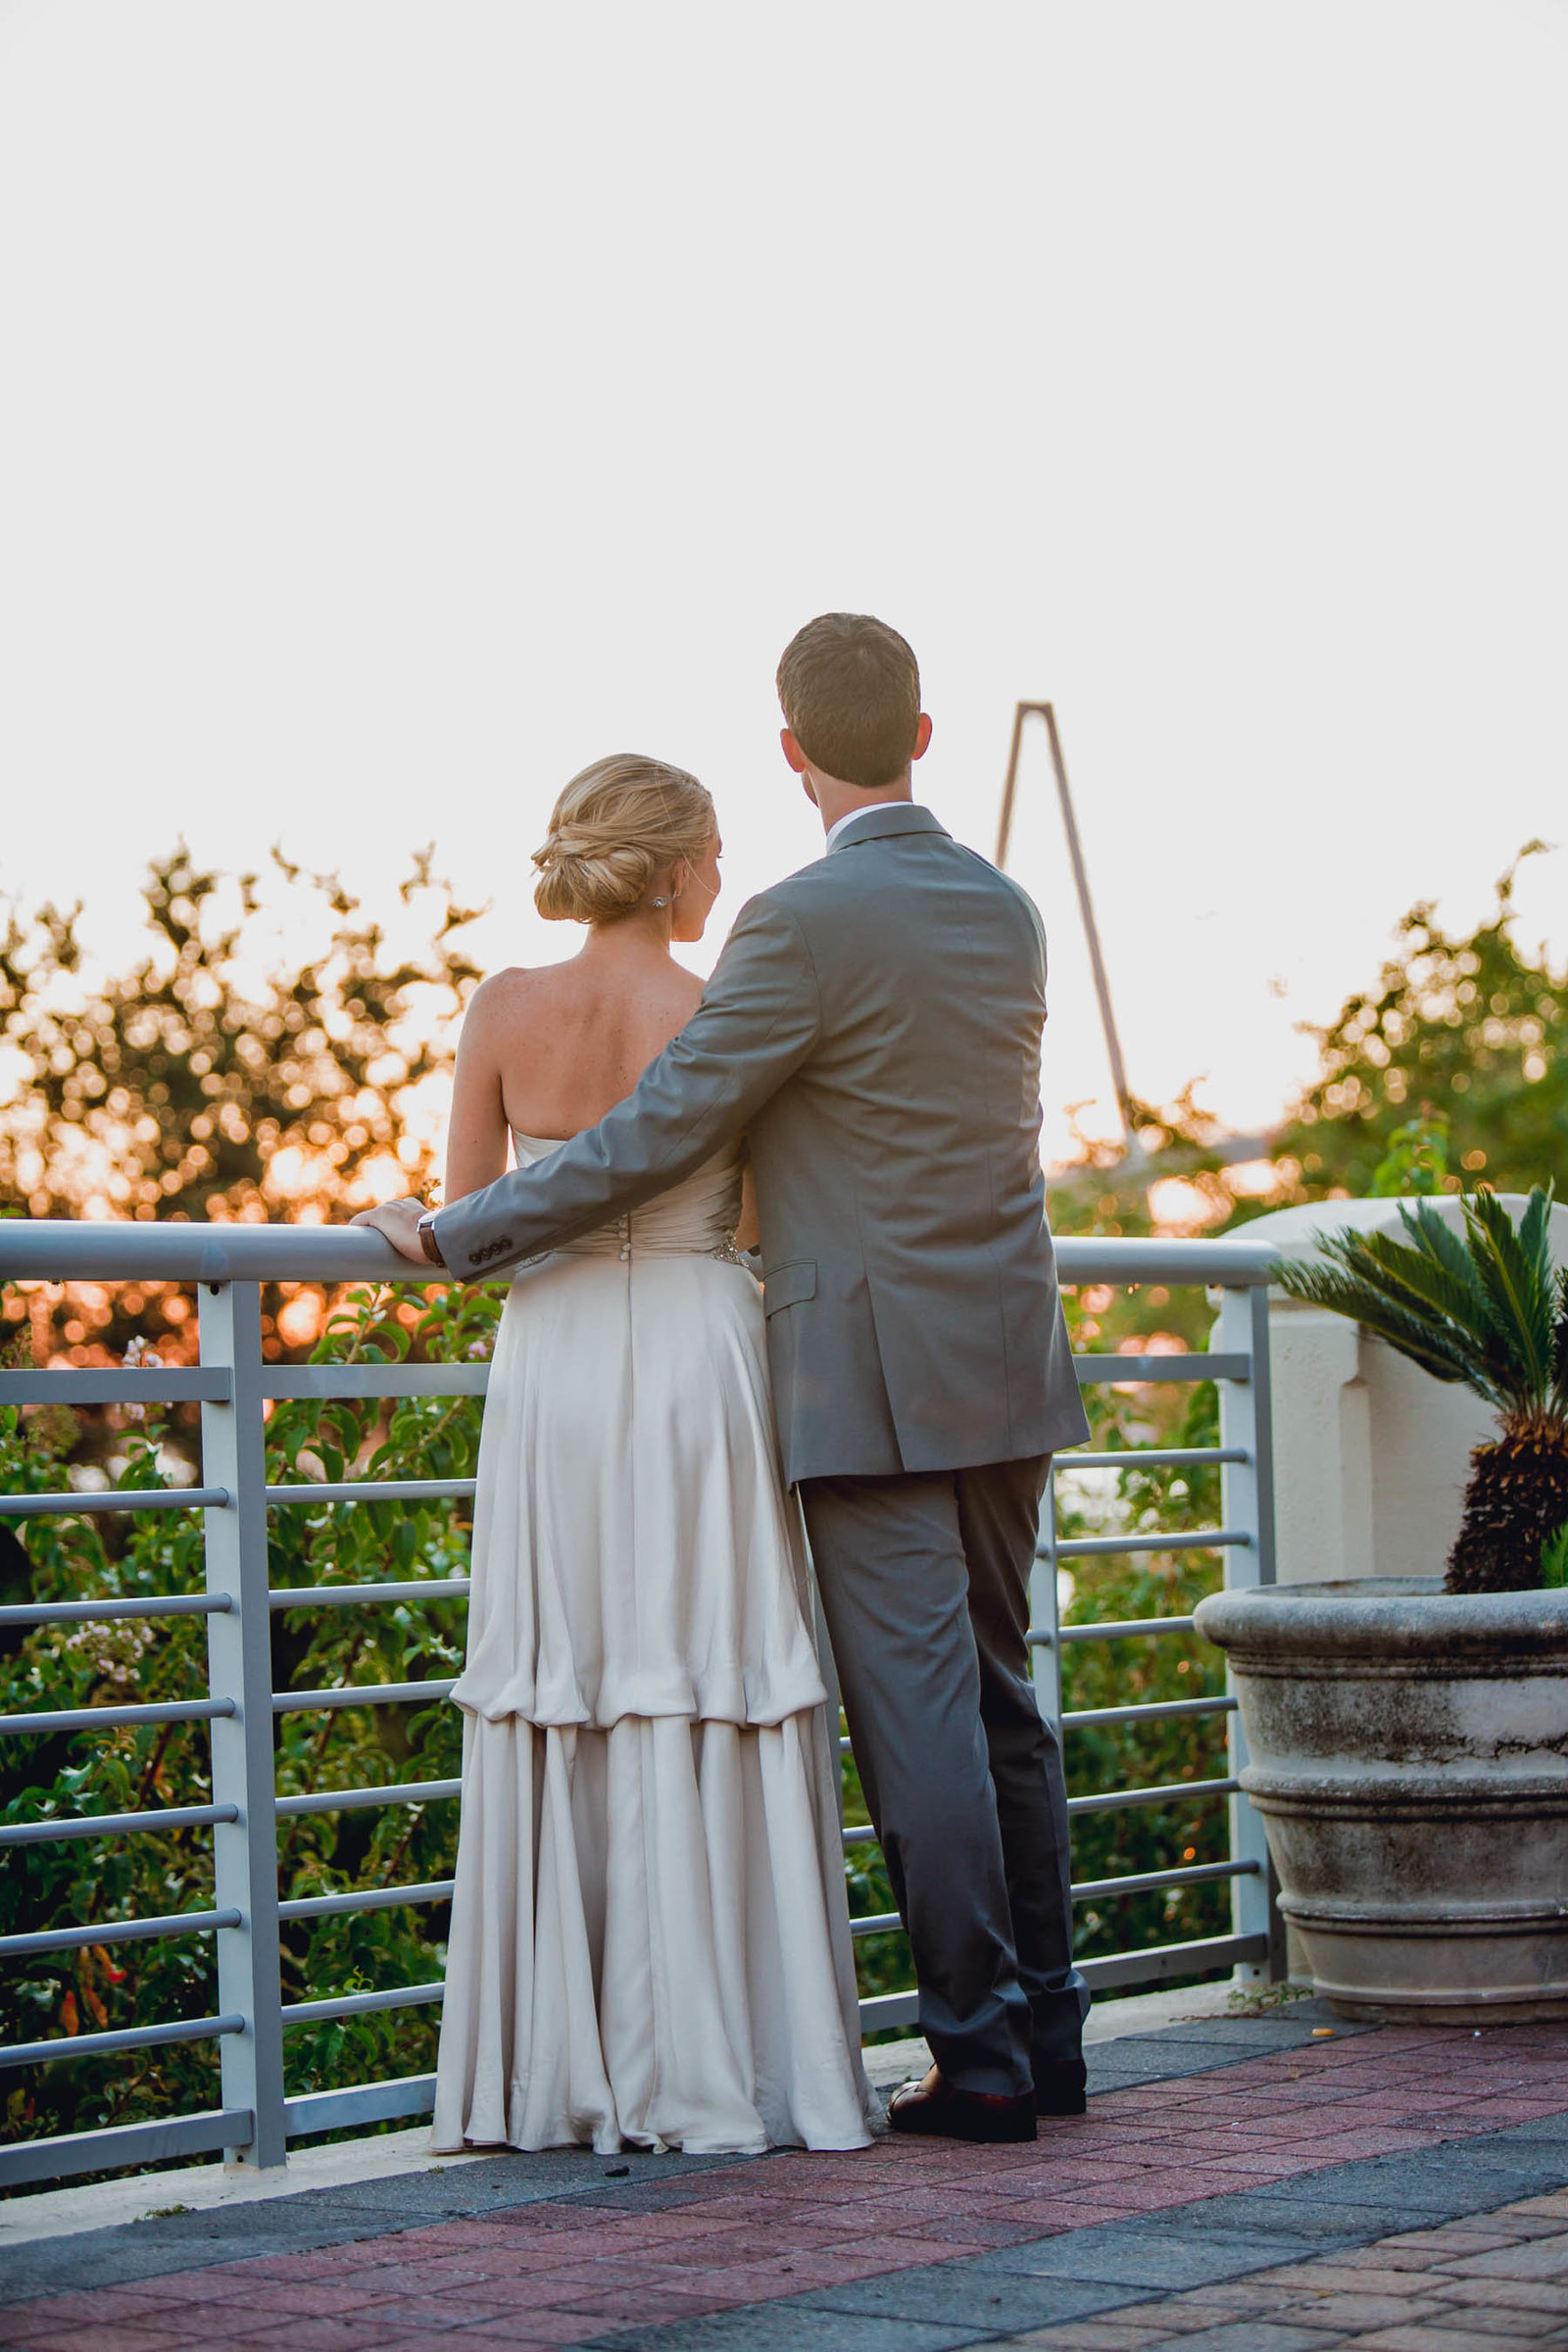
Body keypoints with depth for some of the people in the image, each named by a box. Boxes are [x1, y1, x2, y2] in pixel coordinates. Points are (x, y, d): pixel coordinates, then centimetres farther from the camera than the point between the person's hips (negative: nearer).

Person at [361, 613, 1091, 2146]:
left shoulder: (803, 925, -14)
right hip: (1006, 1369, 8)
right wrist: (775, 1213, 34)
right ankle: (1048, 2030, 20)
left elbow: (653, 1139, -13)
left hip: (873, 1387, -7)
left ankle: (980, 2056, 0)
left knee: (918, 1716, -3)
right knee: (996, 1699, 15)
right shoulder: (1007, 915, 9)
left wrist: (452, 1239, -3)